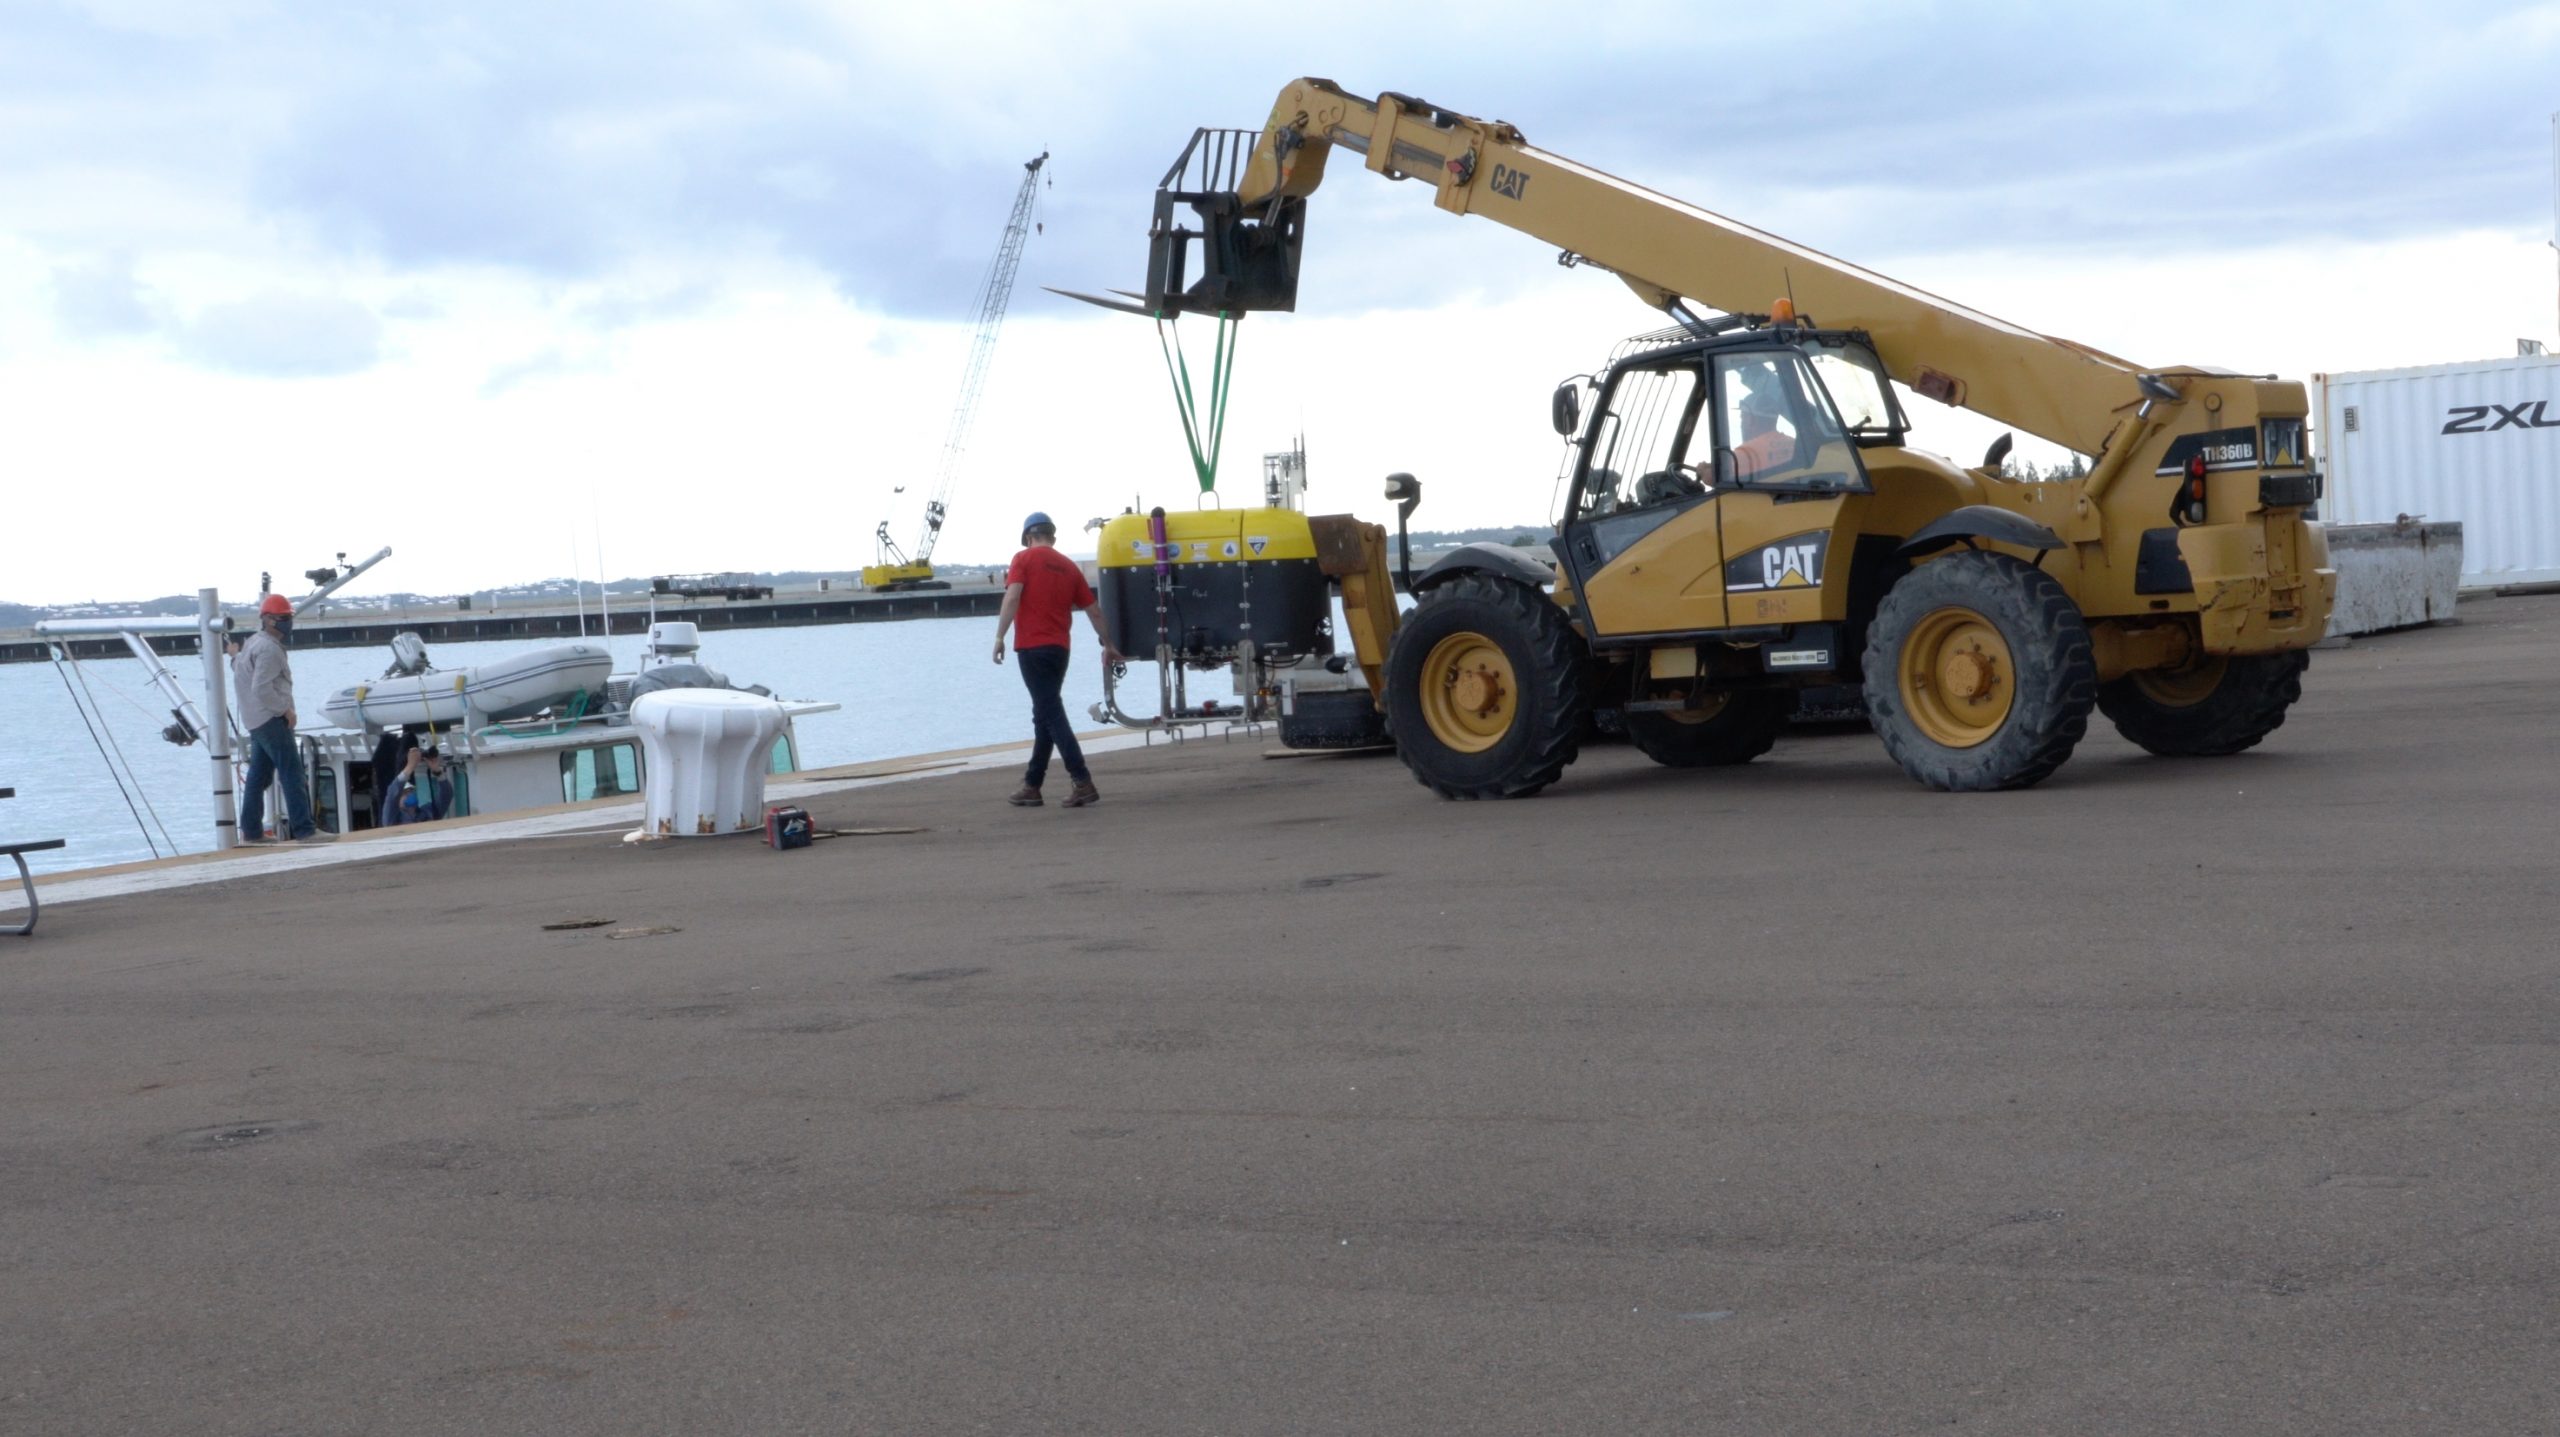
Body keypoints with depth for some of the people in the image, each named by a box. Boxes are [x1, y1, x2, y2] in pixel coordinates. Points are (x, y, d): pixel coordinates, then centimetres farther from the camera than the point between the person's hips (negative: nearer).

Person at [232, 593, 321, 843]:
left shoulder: (253, 643, 17)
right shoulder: (269, 649, -16)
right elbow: (262, 688, -23)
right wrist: (286, 709, -15)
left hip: (255, 720, 11)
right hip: (271, 719, -11)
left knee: (259, 776, 13)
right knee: (292, 773, -12)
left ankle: (251, 831, 17)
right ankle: (304, 829, -16)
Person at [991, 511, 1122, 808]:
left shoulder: (1024, 559, -3)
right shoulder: (1068, 566, 12)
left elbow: (1013, 597, -16)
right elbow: (1093, 609, 15)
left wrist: (1000, 637, -17)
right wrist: (1107, 644, 25)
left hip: (1032, 646, -6)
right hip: (1059, 648, 6)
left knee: (1050, 715, -8)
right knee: (1045, 715, 15)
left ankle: (1083, 784, -17)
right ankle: (1032, 785, 20)